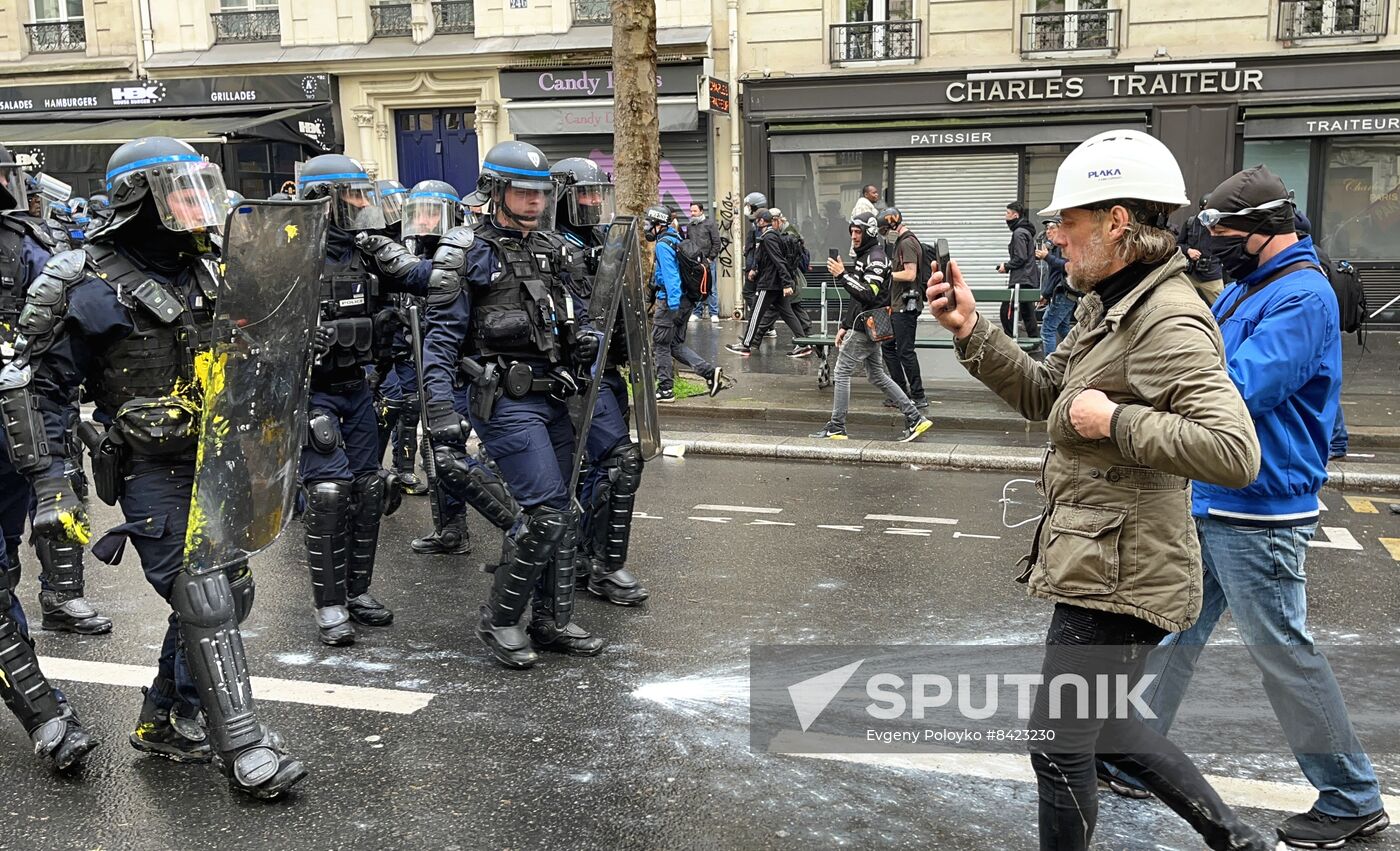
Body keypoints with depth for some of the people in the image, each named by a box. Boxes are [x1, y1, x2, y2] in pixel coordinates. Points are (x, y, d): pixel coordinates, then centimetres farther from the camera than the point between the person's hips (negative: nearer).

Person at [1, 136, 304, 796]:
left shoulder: (210, 273, 7)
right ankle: (243, 747, -1)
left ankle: (164, 721, 27)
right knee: (203, 600, -10)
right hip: (154, 473, -7)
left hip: (218, 463, 7)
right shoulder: (96, 289, -13)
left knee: (226, 590, 11)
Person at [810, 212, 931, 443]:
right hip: (865, 327, 10)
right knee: (877, 376, 13)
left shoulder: (876, 258, -13)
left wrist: (842, 275, -28)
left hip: (865, 328, -10)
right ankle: (915, 418, 13)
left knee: (841, 374, -5)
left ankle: (836, 428, 1)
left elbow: (868, 295, -26)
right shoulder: (862, 256, 19)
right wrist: (844, 325, 21)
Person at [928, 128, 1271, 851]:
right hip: (1101, 567, 10)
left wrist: (1114, 420, -24)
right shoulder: (1108, 305, 11)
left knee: (1059, 746, 4)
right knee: (1100, 726, 24)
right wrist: (970, 329, 5)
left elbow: (1234, 454, -30)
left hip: (1118, 578, -10)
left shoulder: (1168, 323, -21)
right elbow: (1043, 395, 17)